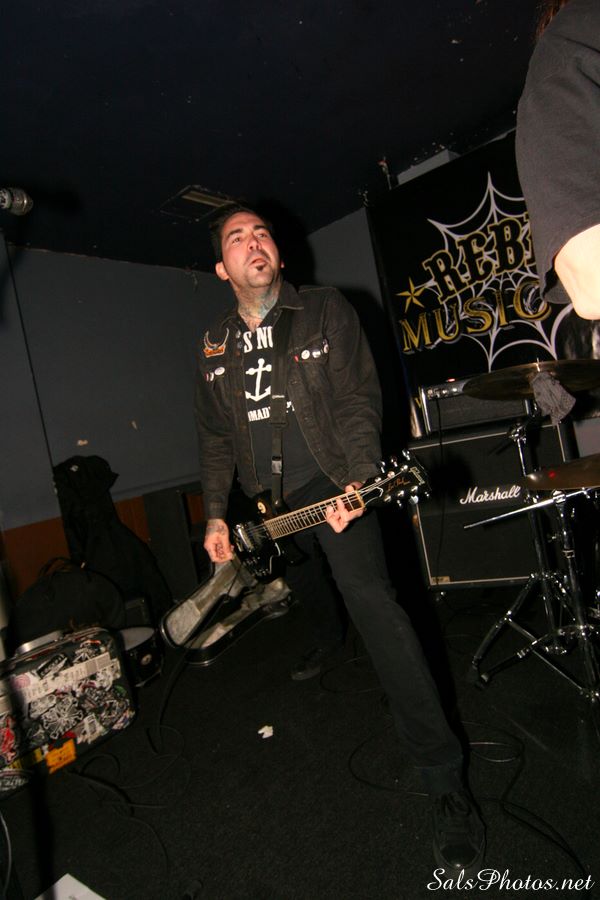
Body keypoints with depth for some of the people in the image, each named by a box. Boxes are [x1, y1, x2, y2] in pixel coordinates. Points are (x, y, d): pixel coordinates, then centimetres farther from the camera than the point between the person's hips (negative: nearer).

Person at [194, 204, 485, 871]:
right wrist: (216, 515, 4)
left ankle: (443, 776, -16)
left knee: (368, 596, -23)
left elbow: (358, 401, -12)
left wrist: (356, 480, -27)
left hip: (331, 483, -5)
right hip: (267, 499, 6)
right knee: (306, 589, 25)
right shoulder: (214, 346, 6)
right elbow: (215, 436, 10)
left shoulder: (326, 311, -5)